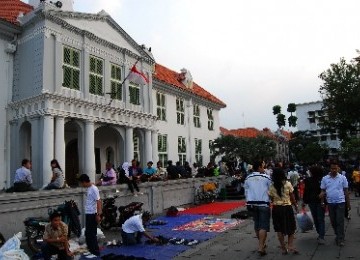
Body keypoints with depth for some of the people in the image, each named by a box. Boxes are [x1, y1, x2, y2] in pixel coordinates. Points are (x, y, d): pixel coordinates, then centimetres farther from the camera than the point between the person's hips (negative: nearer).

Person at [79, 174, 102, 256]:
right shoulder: (89, 188, 10)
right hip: (88, 213, 9)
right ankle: (90, 249, 29)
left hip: (92, 214, -9)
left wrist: (98, 215, -22)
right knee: (88, 233, 17)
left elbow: (98, 201, -21)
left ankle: (96, 251, 8)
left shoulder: (94, 189, -19)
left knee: (92, 233, -2)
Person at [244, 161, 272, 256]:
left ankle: (262, 243, 33)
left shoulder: (248, 178, 6)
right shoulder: (266, 177, -6)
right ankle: (261, 247, -9)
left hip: (252, 203, 5)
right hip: (263, 203, -5)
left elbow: (246, 192, 10)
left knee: (257, 224, 17)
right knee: (264, 226, -2)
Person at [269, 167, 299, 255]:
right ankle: (290, 246, 1)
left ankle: (283, 248, 17)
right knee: (291, 228, 14)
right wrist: (296, 206, 9)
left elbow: (271, 198, -2)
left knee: (279, 229, 11)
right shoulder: (288, 184, -7)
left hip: (276, 208, 1)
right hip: (287, 207, -1)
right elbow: (292, 197, -3)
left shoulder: (272, 186, -5)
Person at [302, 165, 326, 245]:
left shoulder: (322, 179, -10)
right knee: (315, 219, 13)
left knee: (321, 219, -4)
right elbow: (306, 191, 10)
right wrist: (304, 201, 13)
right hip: (312, 202, 5)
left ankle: (321, 237, -2)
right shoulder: (308, 180, 3)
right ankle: (320, 234, 26)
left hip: (320, 202, -5)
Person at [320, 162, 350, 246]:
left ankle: (340, 239, 4)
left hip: (340, 202, -2)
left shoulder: (342, 178, -1)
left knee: (340, 221, -3)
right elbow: (323, 191, 5)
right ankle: (338, 235, 29)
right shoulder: (325, 179, 2)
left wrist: (348, 203, 4)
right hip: (330, 203, 2)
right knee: (333, 221, 11)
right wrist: (322, 202, -2)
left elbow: (346, 191, 3)